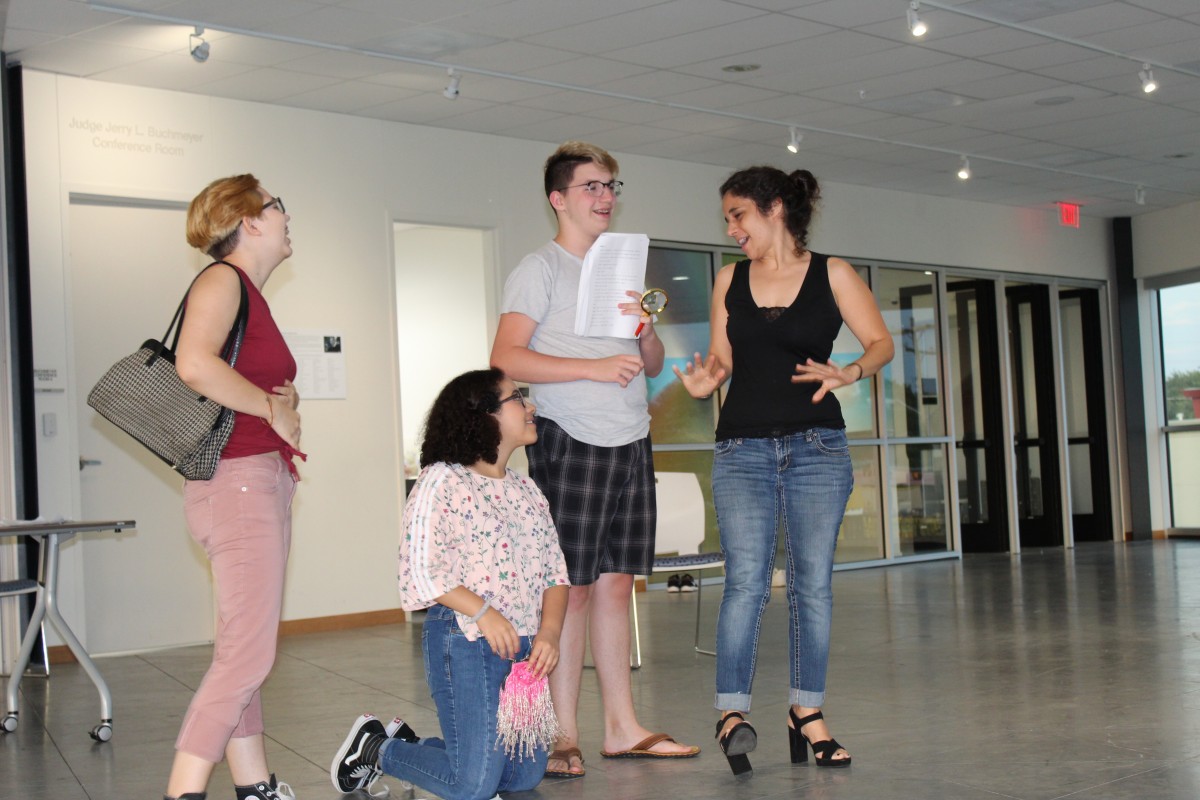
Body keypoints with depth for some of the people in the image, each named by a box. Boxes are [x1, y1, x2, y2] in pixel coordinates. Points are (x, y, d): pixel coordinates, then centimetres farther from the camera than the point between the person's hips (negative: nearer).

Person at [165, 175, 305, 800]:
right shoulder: (223, 280, -9)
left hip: (265, 482, 10)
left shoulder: (253, 295, 19)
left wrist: (285, 404, 4)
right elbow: (194, 363, -28)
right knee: (248, 652, -13)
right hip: (238, 483, -10)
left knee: (244, 650, 11)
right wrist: (274, 409, -15)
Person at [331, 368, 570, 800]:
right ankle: (376, 748, 16)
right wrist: (484, 612, -21)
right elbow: (421, 569, -13)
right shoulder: (443, 481, -7)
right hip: (465, 640, -8)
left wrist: (549, 632, -7)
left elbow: (555, 573, 11)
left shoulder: (527, 491, 15)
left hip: (524, 646, 8)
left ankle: (410, 743, 28)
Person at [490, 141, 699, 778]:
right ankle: (564, 737, 0)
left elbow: (653, 366, 20)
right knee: (570, 588, -5)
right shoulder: (540, 269, -2)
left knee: (616, 583, 8)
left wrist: (646, 330, -2)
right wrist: (596, 368, -19)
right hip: (570, 444, -6)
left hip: (630, 444, 6)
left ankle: (622, 727, 14)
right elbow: (507, 357, -14)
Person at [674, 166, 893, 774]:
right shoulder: (729, 280, 11)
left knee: (813, 583, 2)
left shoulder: (832, 275, 3)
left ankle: (807, 713, 11)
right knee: (746, 582, -10)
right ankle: (732, 712, -9)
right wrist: (705, 381, -9)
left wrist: (849, 372, -18)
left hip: (817, 448, -1)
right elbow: (721, 358, 13)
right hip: (742, 450, 1)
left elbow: (881, 342, 2)